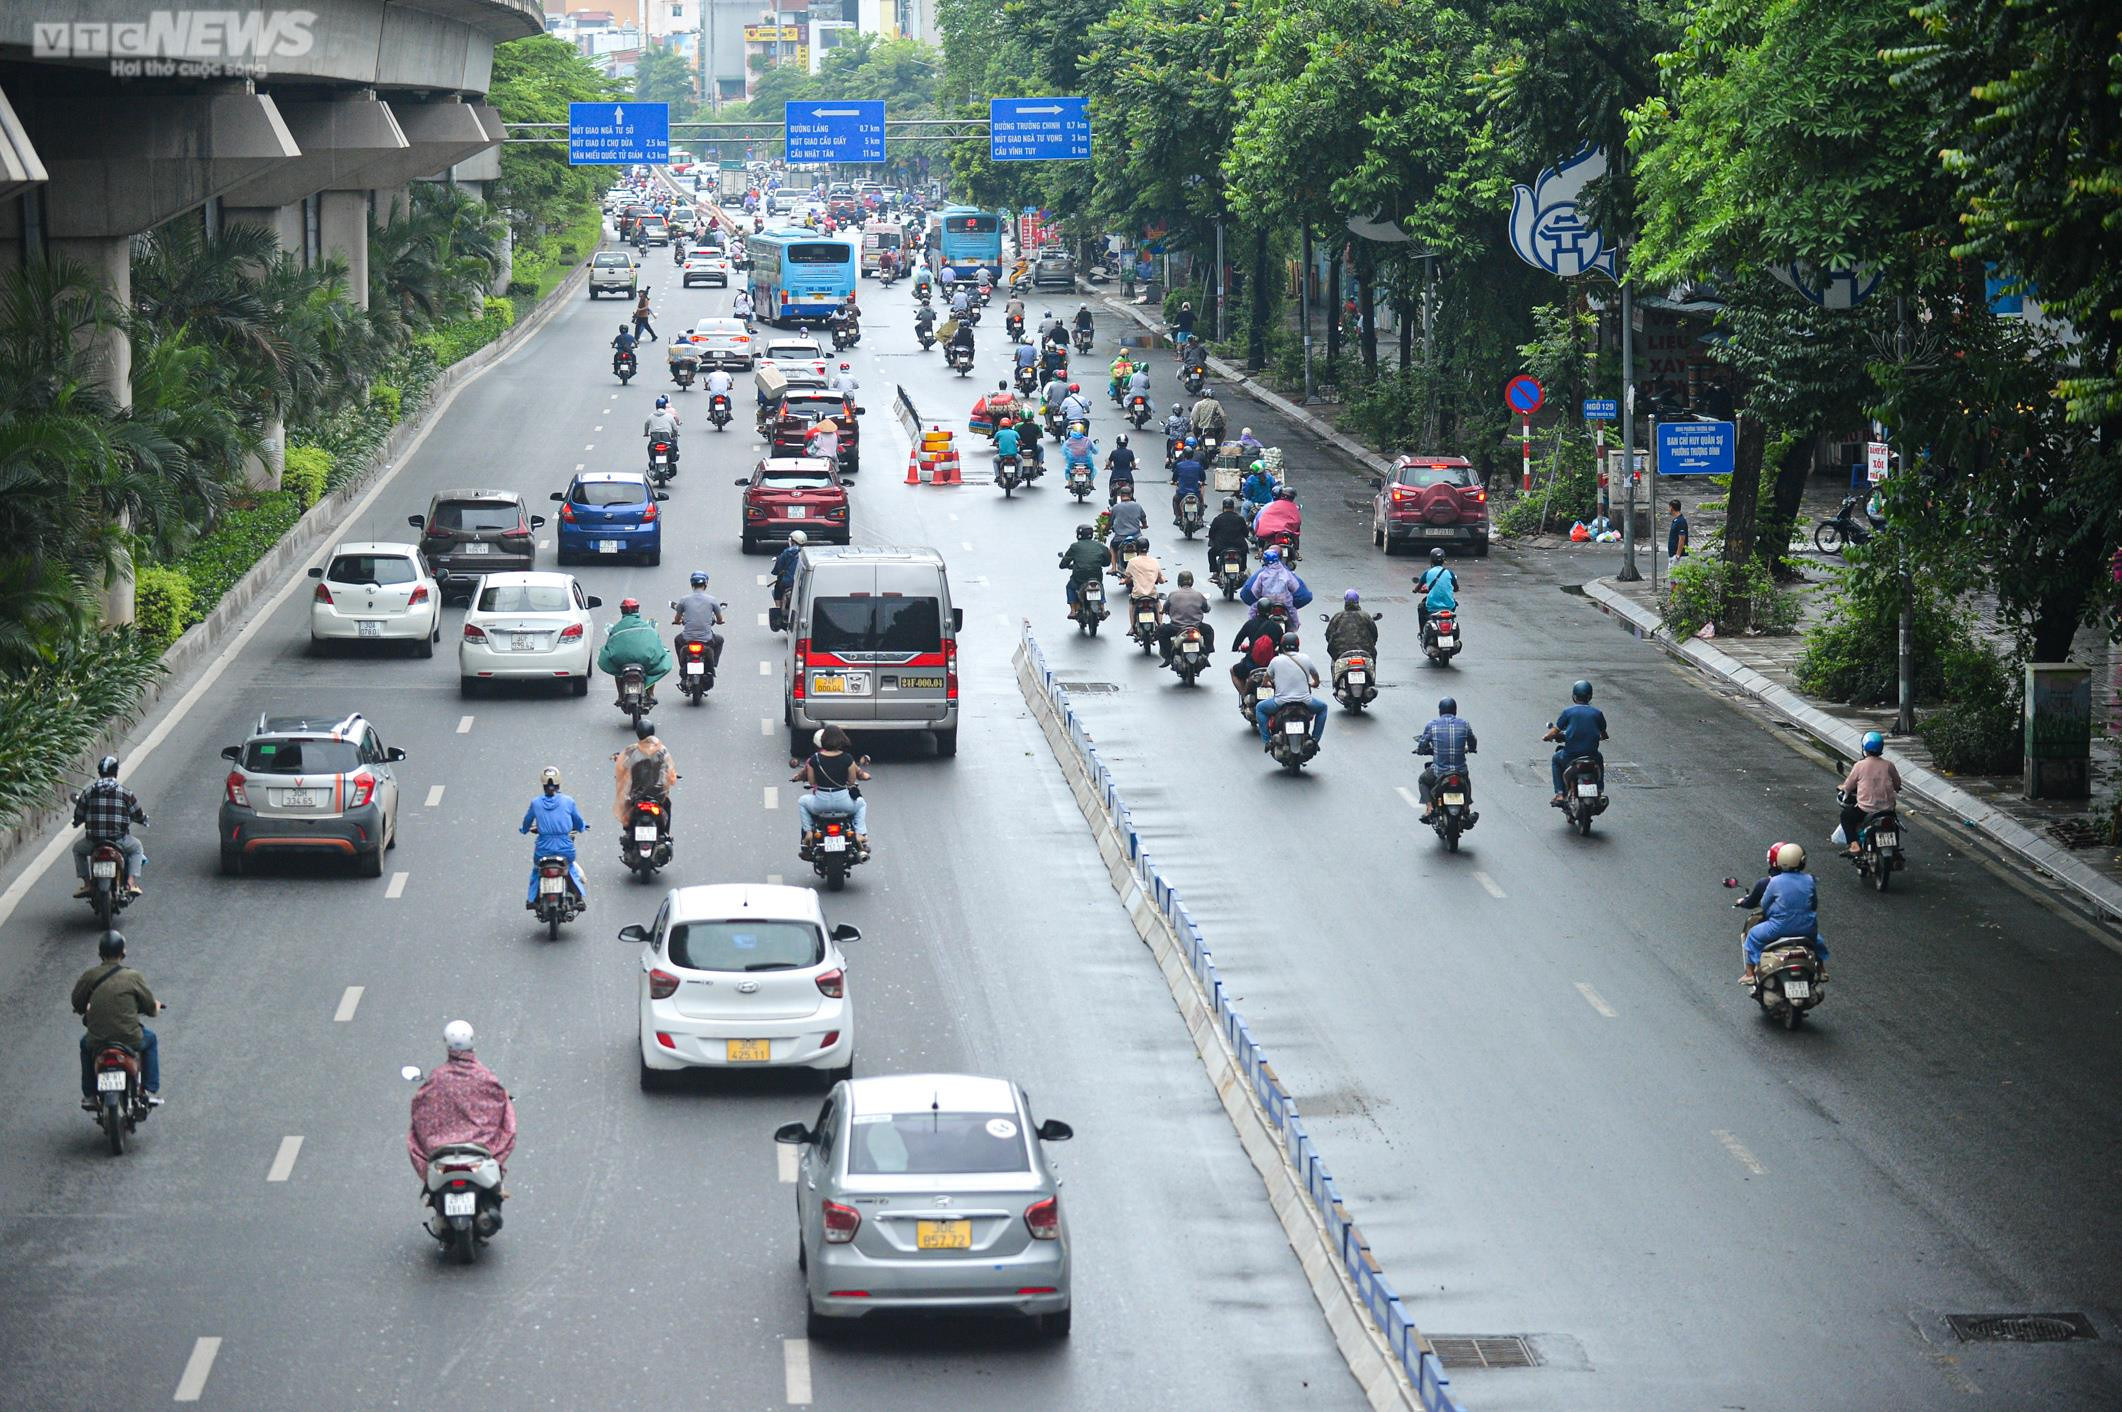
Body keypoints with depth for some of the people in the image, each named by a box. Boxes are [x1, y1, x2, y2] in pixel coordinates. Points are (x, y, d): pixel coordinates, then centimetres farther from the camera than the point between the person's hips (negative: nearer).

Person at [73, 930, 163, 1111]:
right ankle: (150, 1091, 27)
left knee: (86, 1044, 37)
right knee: (150, 1039, 32)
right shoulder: (133, 977, -5)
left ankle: (89, 1095, 36)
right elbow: (151, 1007, 2)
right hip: (130, 1040, -1)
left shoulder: (89, 976, -3)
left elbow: (77, 1003, 8)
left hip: (98, 1041, 1)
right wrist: (155, 1007, 27)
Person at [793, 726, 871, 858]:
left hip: (820, 803, 0)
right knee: (861, 804, 34)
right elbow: (852, 780, -2)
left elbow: (811, 781, -1)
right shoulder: (847, 758, -10)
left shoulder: (814, 759, -9)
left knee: (802, 801, 34)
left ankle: (808, 832, 23)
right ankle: (860, 834, 18)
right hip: (843, 802, 0)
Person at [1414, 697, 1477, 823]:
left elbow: (1421, 749, -1)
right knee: (1466, 779, 38)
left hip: (1439, 772, -2)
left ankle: (1429, 808, 13)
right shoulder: (1464, 724, -1)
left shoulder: (1432, 725, -6)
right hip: (1460, 770, 2)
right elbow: (1473, 745, 12)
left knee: (1423, 781, 30)